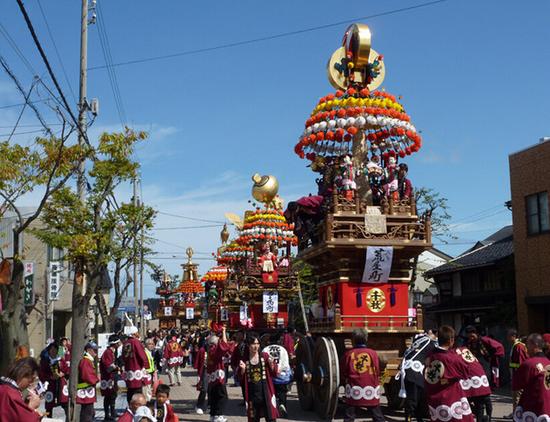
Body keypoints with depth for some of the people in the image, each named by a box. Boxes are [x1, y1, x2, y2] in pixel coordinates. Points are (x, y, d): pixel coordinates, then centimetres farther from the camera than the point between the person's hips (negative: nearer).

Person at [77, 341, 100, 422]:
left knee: (90, 413, 17)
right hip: (86, 393, -11)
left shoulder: (89, 361, 18)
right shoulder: (85, 361, -15)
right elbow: (87, 376, -23)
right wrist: (96, 379, -8)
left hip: (89, 393, 11)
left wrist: (95, 378, 7)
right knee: (87, 414, -8)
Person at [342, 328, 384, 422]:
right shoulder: (372, 353, -4)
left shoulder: (349, 353, -2)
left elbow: (344, 372, 6)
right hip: (370, 389, 0)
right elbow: (377, 371, 1)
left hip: (353, 389, 0)